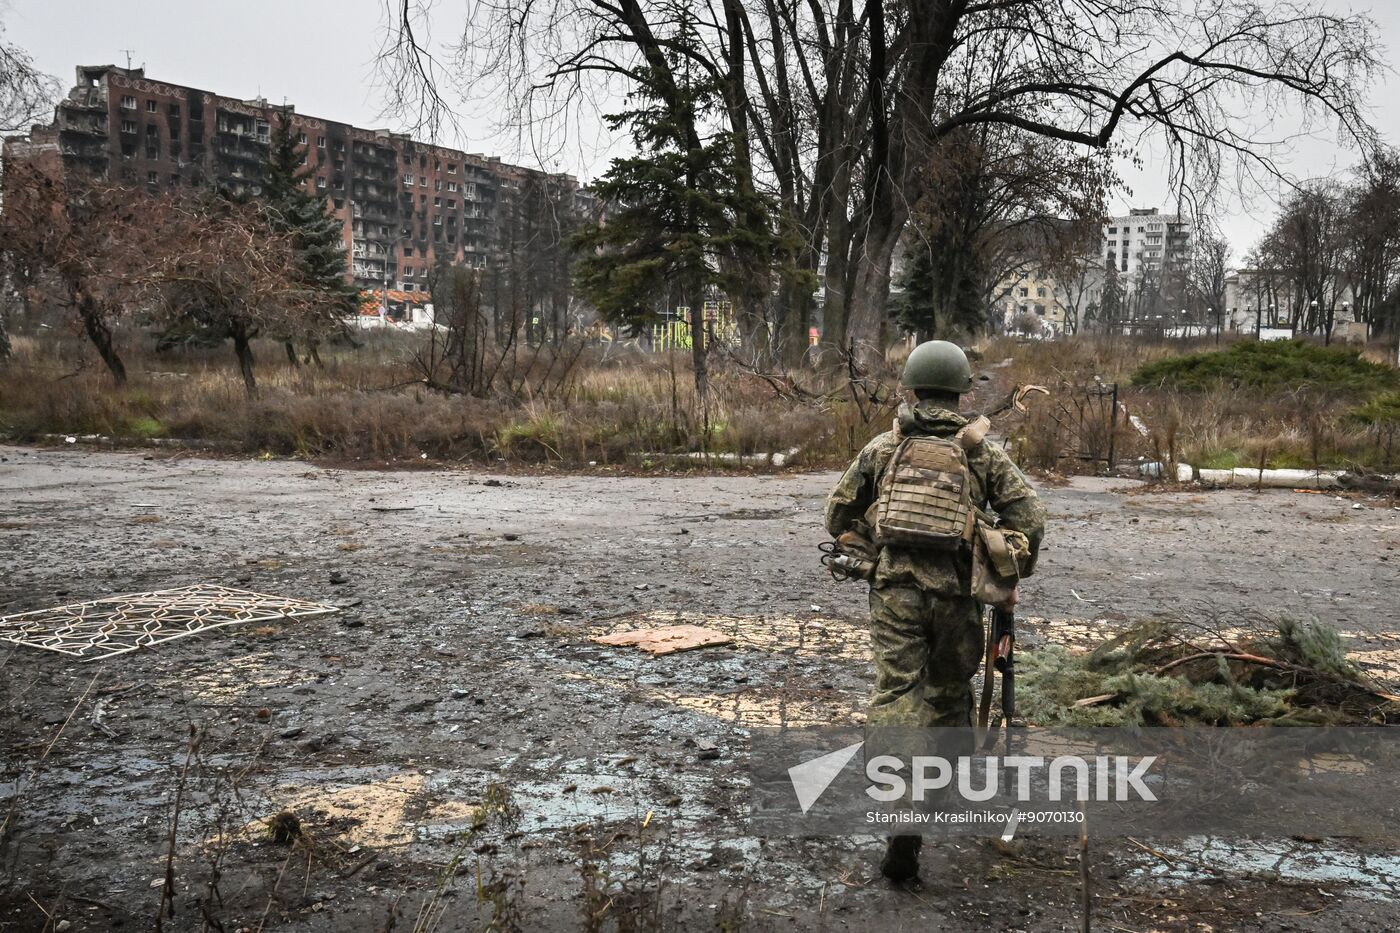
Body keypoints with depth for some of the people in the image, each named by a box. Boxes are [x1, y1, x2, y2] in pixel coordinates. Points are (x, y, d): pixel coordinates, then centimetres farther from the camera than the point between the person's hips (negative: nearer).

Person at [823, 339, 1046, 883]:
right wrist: (1011, 578, 13)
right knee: (949, 695, 20)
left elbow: (839, 514, 13)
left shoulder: (882, 449, 7)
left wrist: (866, 553, 31)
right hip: (957, 593, 1)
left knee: (896, 697, -4)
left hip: (895, 590, -1)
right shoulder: (982, 451, 6)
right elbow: (1028, 514, 1)